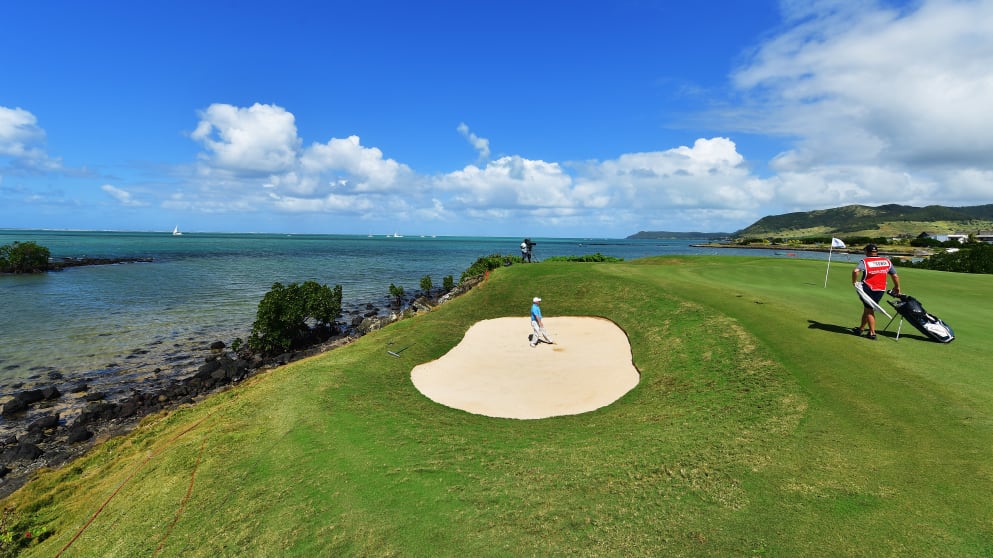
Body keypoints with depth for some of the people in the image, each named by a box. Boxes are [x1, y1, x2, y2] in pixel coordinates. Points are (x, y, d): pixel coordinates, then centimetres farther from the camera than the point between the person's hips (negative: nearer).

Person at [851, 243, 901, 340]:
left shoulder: (865, 261, -8)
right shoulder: (887, 261, 7)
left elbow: (855, 271, -27)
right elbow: (895, 276, 12)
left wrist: (854, 281, -12)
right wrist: (897, 287, 27)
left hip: (868, 288, -4)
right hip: (881, 290, 4)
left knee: (869, 311, 7)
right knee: (867, 309, 16)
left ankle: (872, 333, 13)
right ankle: (861, 329, 24)